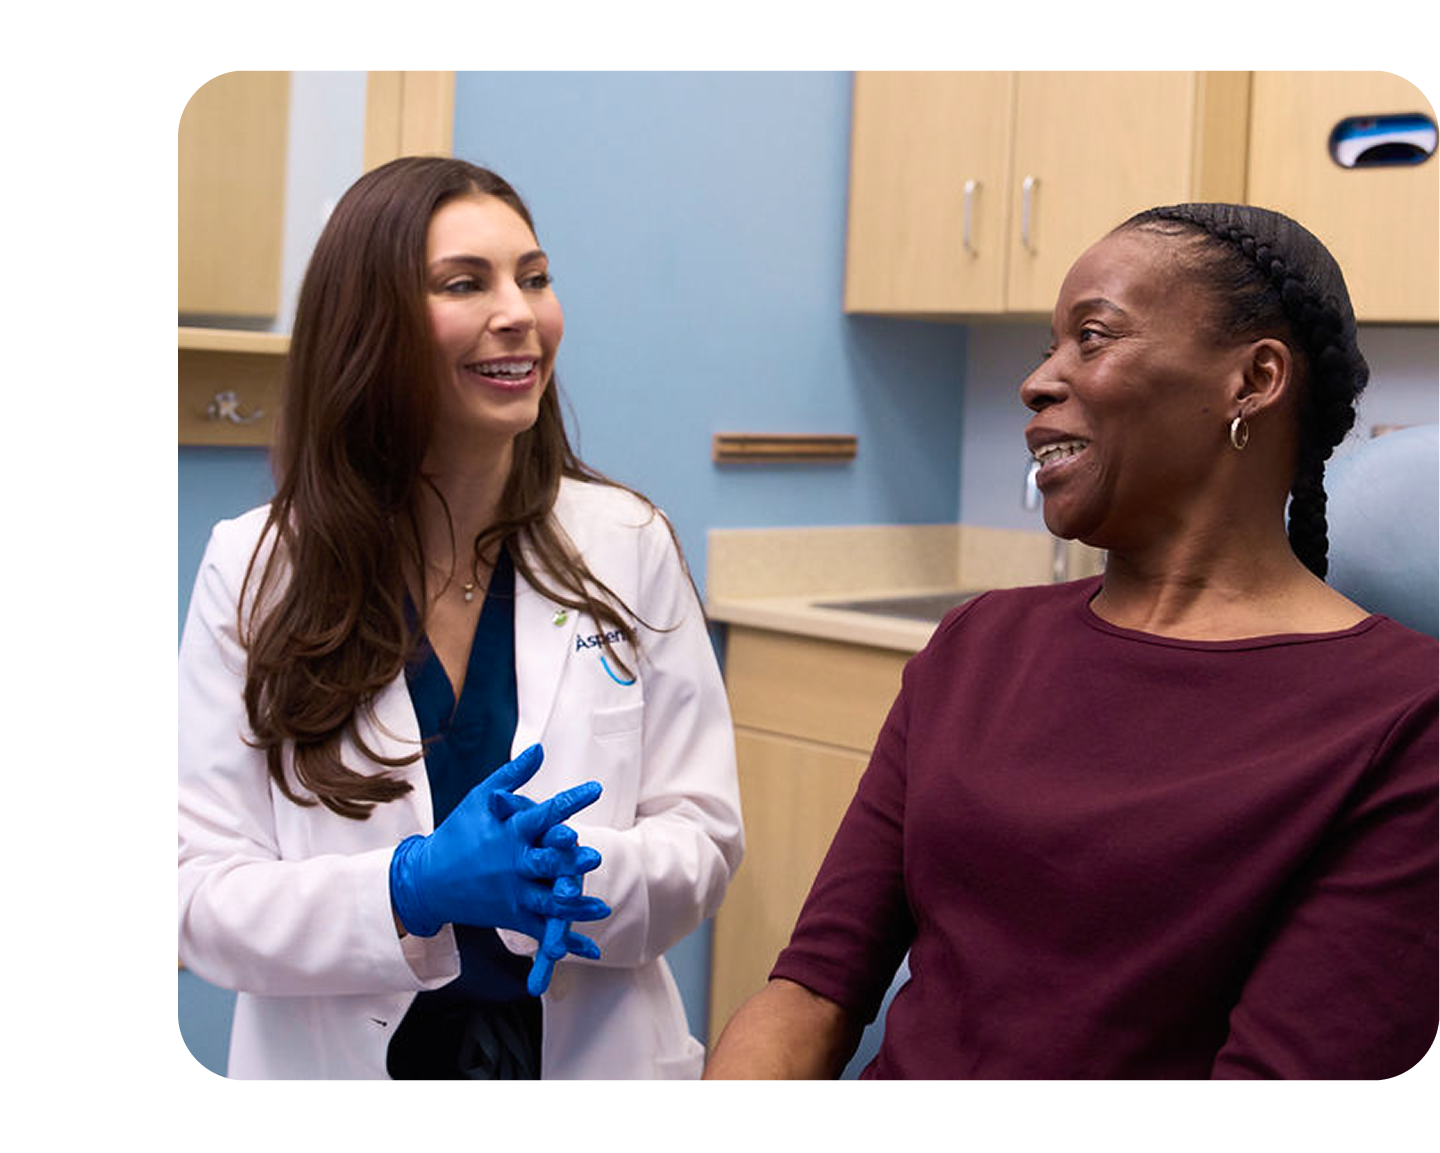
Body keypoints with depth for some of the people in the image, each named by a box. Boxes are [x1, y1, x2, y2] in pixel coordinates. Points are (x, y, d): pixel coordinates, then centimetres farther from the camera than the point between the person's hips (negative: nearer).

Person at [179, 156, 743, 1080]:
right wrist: (418, 886, -28)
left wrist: (573, 875, -26)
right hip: (339, 1055, -1)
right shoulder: (257, 569, -10)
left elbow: (704, 838, -6)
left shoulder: (629, 544, -6)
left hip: (596, 1055, 1)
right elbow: (201, 896, -13)